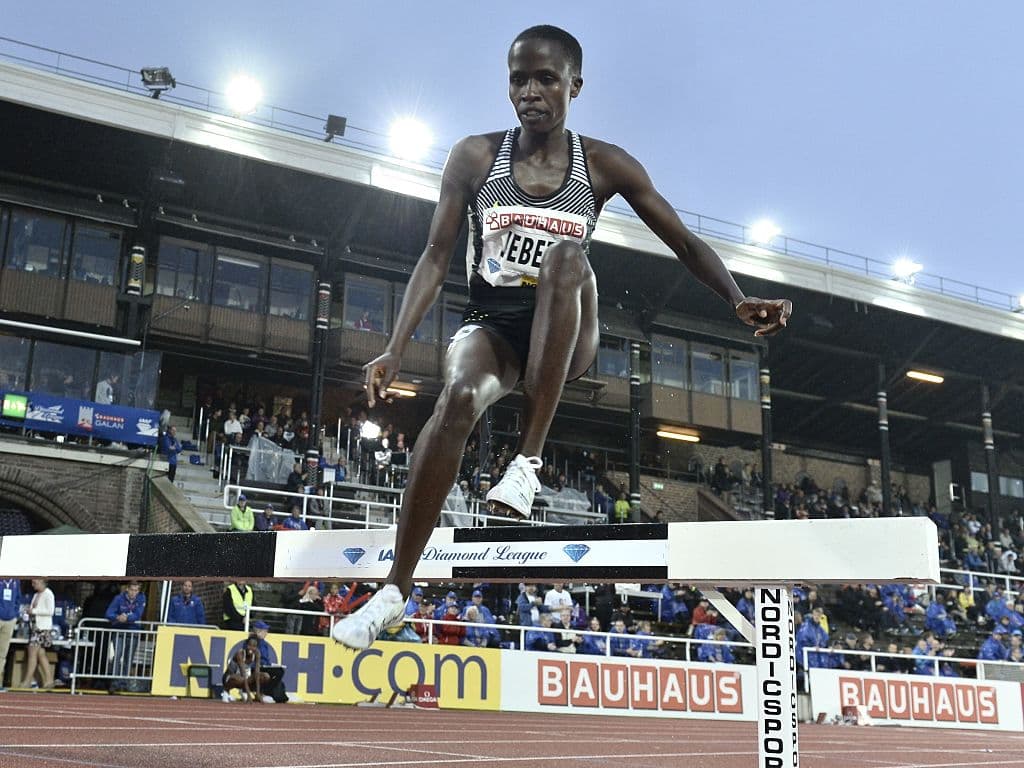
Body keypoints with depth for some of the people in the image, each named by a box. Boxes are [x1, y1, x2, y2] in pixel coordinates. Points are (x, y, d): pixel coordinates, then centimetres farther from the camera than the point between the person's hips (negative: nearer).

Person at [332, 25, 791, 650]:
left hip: (565, 337, 0)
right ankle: (396, 589, -30)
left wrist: (740, 302, -18)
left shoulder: (605, 166, -1)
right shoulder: (475, 157, -1)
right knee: (460, 395, -35)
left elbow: (686, 244, -1)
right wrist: (396, 349, -15)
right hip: (490, 324, 0)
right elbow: (436, 258, -4)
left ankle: (529, 460, -36)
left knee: (567, 259, -34)